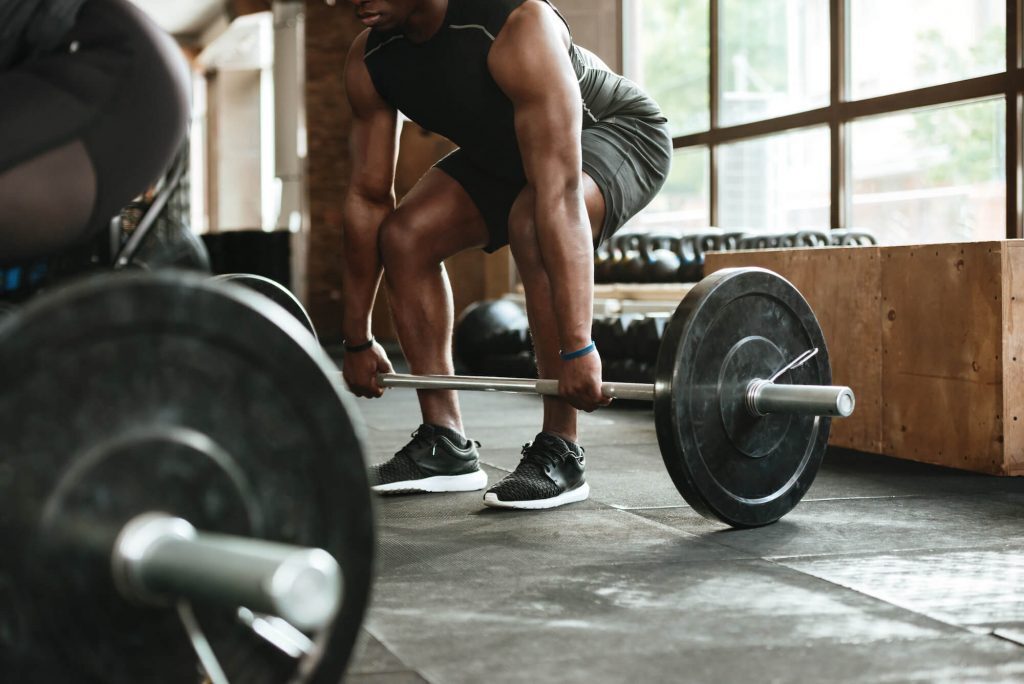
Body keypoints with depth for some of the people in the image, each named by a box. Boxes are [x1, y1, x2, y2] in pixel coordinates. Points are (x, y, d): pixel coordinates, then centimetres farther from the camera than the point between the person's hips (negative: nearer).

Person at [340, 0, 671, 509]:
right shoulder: (369, 60, -17)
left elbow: (558, 190, -44)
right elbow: (368, 197, -10)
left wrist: (577, 347, -47)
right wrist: (357, 340, -6)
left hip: (617, 133, -7)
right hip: (505, 151, 7)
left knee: (531, 222, -35)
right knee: (406, 235, -9)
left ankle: (559, 453, -23)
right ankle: (445, 447, -1)